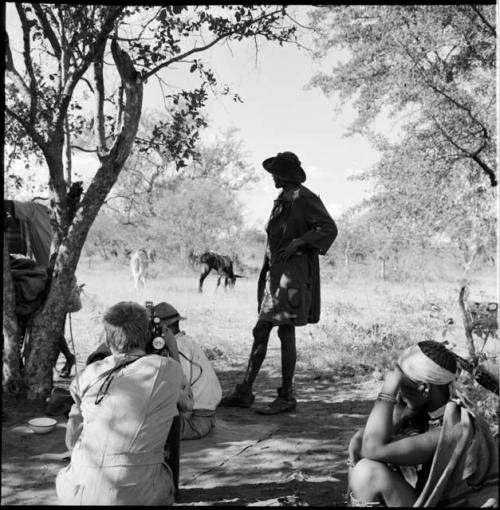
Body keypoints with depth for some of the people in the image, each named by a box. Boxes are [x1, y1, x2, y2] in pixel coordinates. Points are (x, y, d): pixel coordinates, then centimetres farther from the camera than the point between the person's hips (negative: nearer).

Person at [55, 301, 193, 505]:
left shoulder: (88, 375, 1)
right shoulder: (168, 369, -5)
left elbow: (71, 442, 13)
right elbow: (187, 403, 18)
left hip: (80, 495, 2)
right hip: (137, 496, -1)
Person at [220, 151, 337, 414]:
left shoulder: (303, 198, -8)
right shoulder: (282, 200, 18)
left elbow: (329, 228, -14)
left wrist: (297, 243, -20)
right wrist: (267, 271, 17)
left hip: (293, 272, -9)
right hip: (276, 271, 9)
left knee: (286, 331, -5)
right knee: (260, 331, 7)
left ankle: (286, 397, 6)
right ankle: (244, 392, 12)